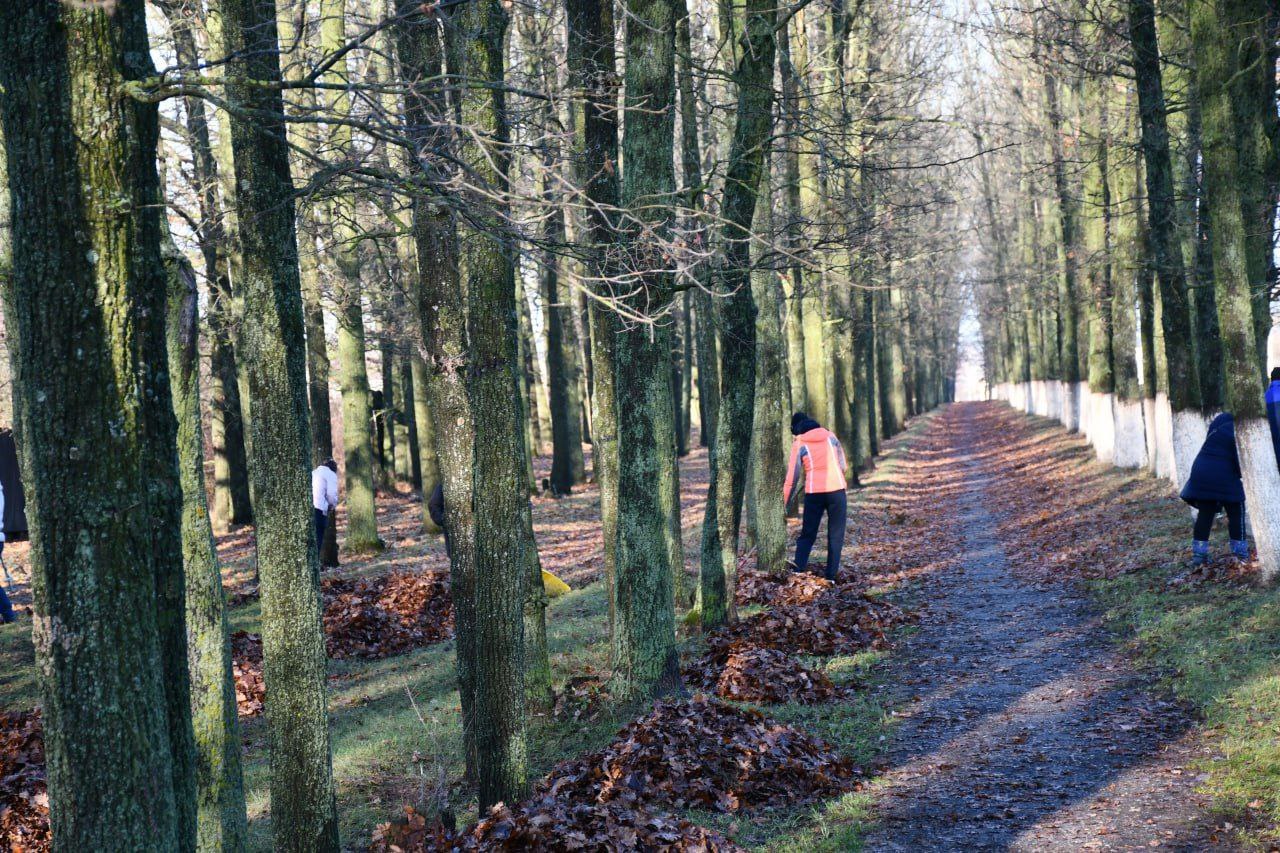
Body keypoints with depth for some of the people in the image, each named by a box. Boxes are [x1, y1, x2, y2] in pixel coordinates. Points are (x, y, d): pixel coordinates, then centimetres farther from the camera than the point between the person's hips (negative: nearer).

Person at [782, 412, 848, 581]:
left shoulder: (799, 444, 4)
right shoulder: (830, 436, 11)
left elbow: (792, 476, 2)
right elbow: (843, 465, 13)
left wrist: (783, 502, 6)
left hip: (813, 493, -1)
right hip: (837, 490, 1)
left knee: (807, 535, 9)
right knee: (835, 536, 8)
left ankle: (798, 572, -2)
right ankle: (831, 576, 3)